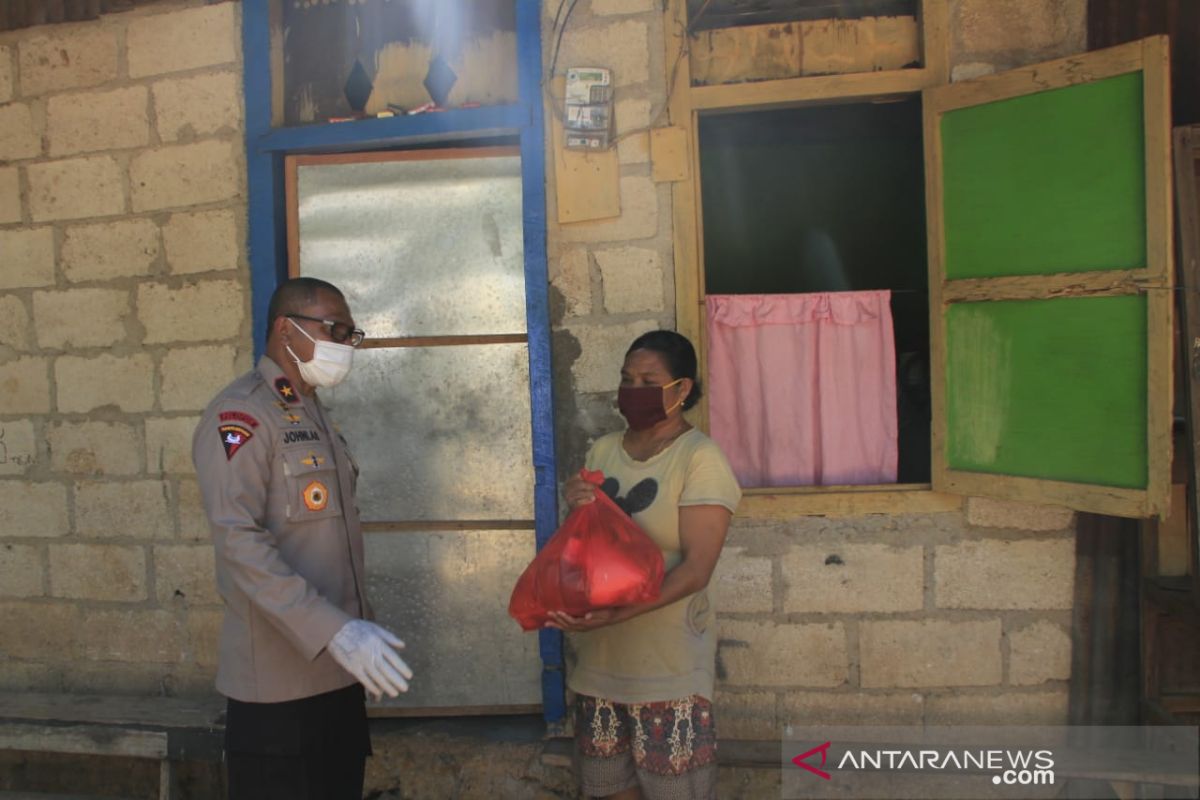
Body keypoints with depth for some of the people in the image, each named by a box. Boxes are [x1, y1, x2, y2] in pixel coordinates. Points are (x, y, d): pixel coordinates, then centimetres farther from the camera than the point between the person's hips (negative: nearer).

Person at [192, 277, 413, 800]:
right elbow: (239, 542, -22)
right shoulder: (240, 415, -12)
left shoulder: (313, 414, 15)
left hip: (338, 673, 8)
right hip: (279, 683, -8)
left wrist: (356, 630, 15)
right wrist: (335, 631, -27)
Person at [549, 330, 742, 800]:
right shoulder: (602, 451, 8)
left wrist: (618, 612, -30)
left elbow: (696, 567, -18)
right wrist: (577, 510, -8)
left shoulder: (700, 457, -11)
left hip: (667, 662, -5)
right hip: (599, 656, 5)